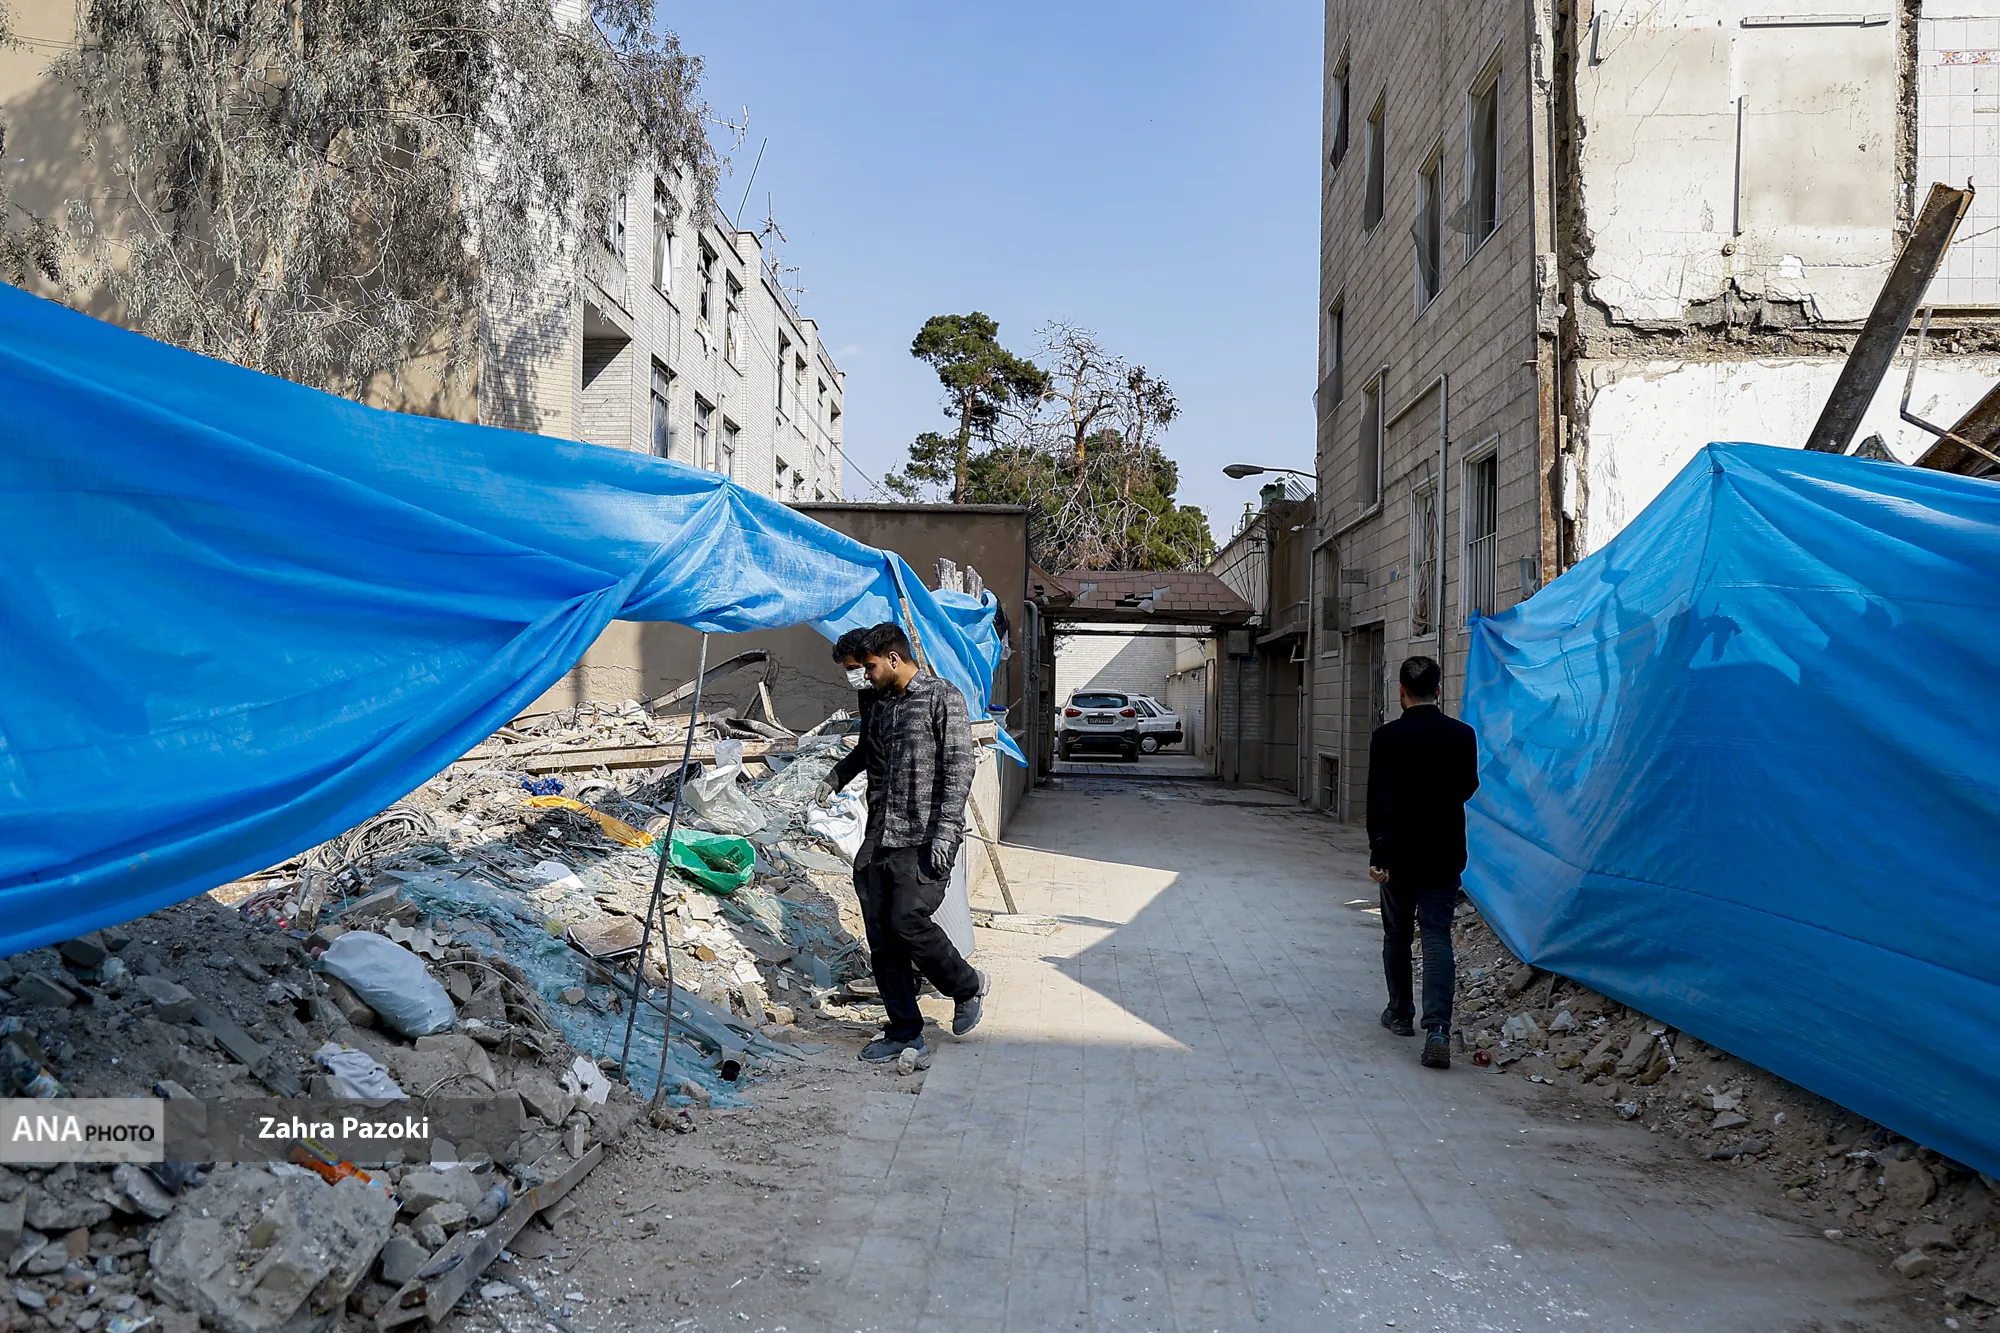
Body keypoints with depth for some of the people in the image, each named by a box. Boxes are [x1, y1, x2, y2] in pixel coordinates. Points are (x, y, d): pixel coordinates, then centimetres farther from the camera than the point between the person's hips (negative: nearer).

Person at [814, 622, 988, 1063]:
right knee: (881, 935, 3)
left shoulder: (942, 699, -6)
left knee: (907, 922, -15)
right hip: (878, 837, 7)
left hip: (924, 838, -7)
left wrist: (945, 832, -19)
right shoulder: (874, 701, 15)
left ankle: (967, 986, 12)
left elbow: (959, 768, -11)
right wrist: (836, 777, 23)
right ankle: (905, 1033, 13)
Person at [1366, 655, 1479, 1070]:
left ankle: (1400, 1013, 28)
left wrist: (1378, 853, -15)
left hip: (1400, 854, -2)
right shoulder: (1462, 735, -1)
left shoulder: (1388, 737, -10)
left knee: (1397, 934, 15)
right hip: (1445, 854, 2)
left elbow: (1379, 799, -16)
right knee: (1437, 936, -1)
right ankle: (1438, 1028, -14)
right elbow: (1468, 788, 13)